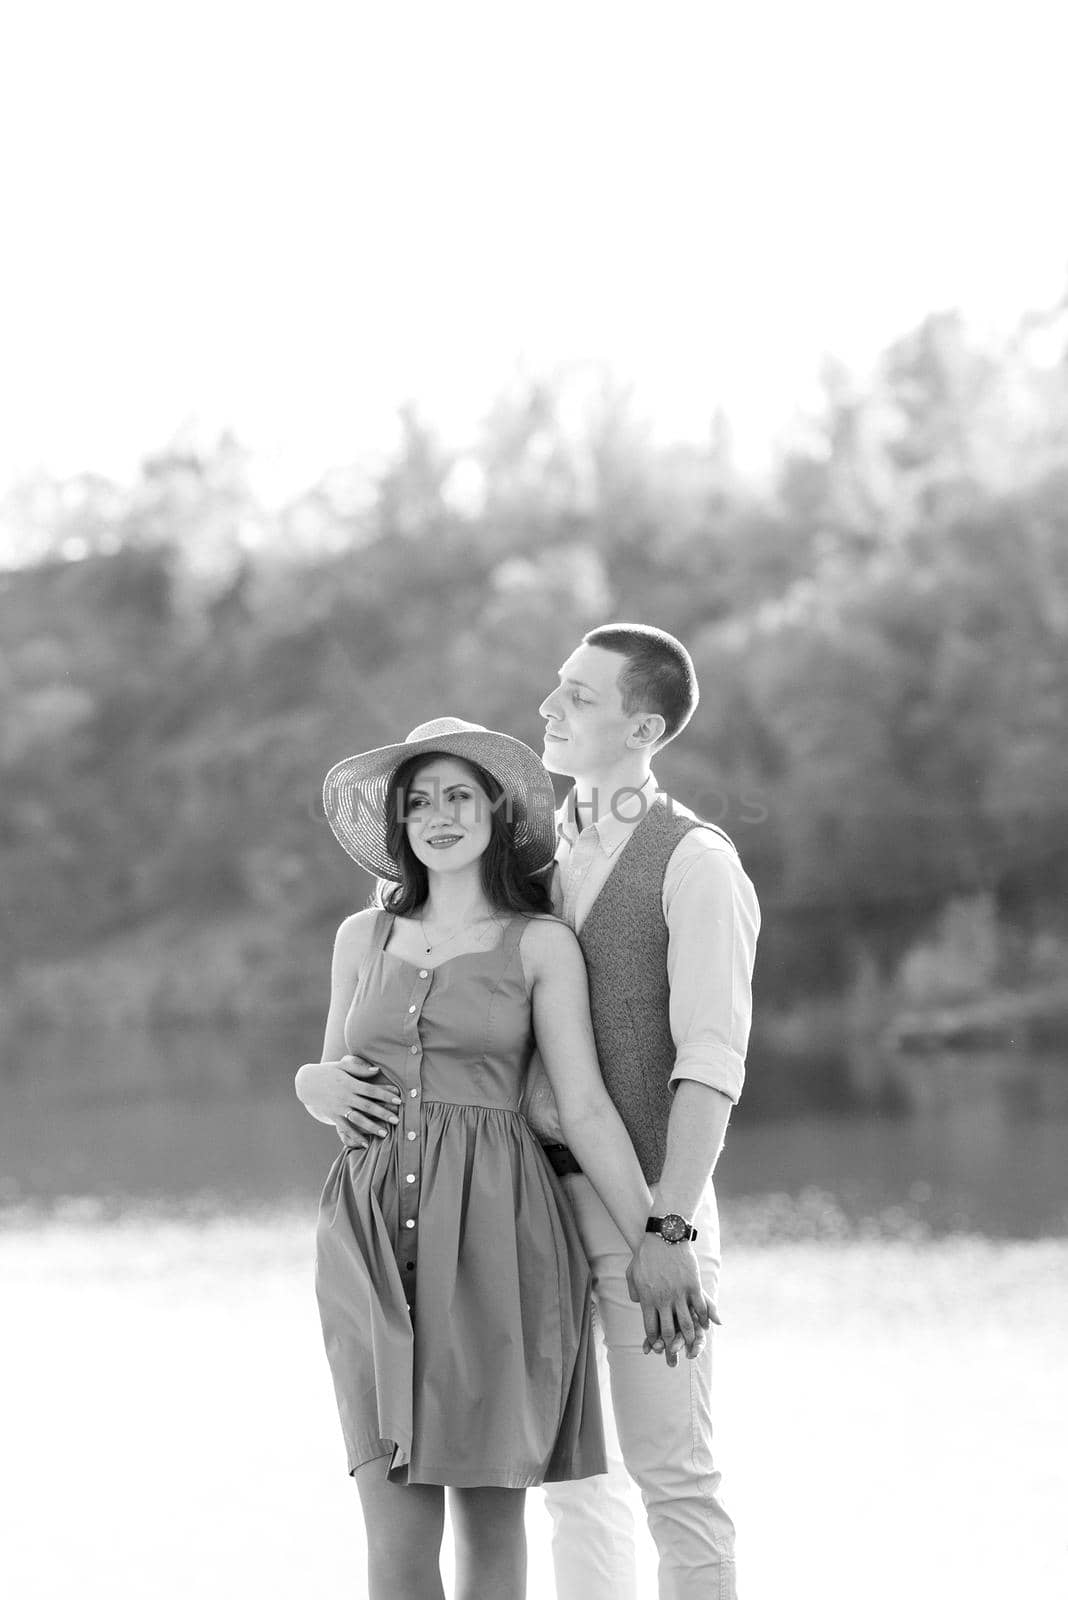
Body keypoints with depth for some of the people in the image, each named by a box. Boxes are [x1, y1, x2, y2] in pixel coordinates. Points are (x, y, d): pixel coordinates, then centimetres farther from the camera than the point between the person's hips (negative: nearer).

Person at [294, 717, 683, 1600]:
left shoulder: (541, 946, 3)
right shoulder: (364, 938, 14)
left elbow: (586, 1109, -1)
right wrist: (315, 1086, 0)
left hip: (493, 1232, -2)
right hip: (376, 1231, 2)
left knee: (492, 1511, 1)